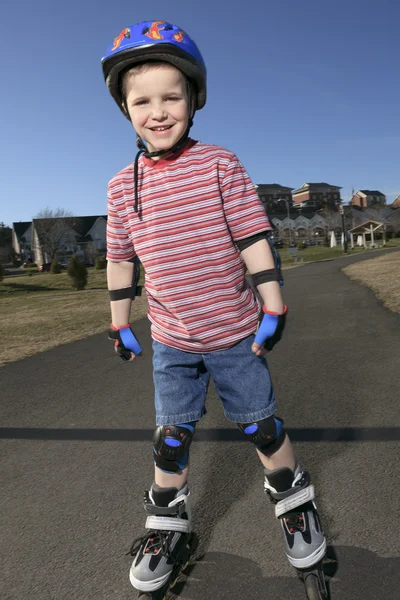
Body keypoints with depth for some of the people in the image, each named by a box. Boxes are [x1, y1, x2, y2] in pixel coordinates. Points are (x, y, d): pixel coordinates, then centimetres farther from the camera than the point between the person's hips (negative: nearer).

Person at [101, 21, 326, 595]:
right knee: (171, 435, 14)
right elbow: (120, 258, 7)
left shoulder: (220, 165, -8)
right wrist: (120, 324, 11)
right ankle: (167, 522, 37)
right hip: (170, 342, 3)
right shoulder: (122, 186, 0)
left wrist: (273, 307, -10)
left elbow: (253, 238, -9)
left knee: (262, 424, 14)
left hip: (236, 334, -2)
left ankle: (293, 502, 40)